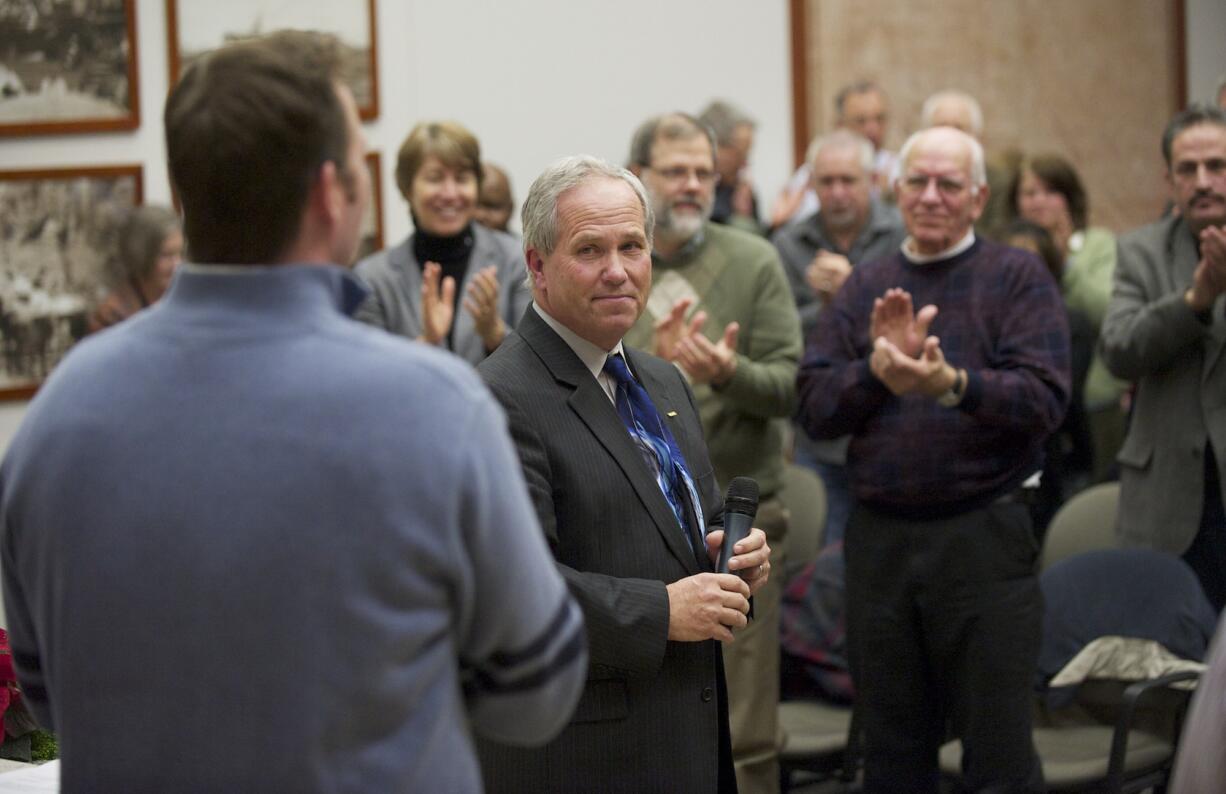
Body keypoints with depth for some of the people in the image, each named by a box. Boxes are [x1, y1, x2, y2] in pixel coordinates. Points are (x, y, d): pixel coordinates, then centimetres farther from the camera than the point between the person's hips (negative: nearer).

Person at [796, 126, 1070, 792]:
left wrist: (954, 384, -27)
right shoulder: (864, 287, 13)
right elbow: (815, 409, 4)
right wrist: (878, 367, -13)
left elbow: (1043, 398, -13)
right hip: (879, 533, 4)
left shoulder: (1018, 277, 1)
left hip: (983, 533, -4)